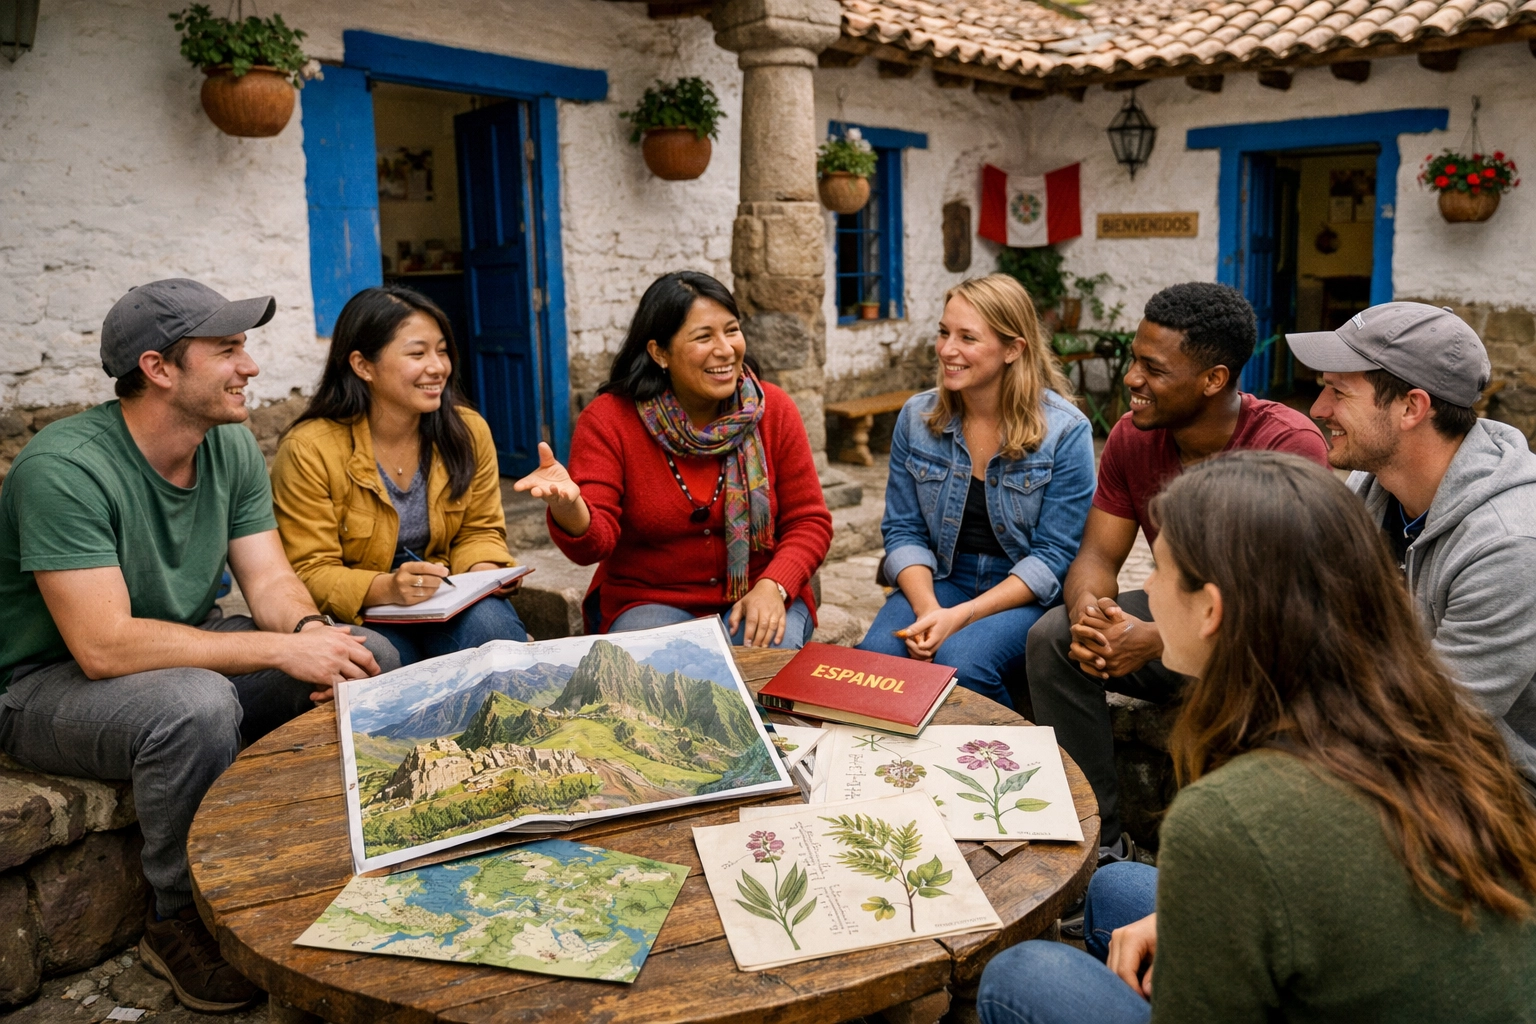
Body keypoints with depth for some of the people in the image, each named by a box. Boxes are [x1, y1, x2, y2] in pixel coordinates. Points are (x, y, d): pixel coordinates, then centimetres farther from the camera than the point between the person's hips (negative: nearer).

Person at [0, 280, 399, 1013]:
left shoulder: (231, 445, -3)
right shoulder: (64, 468, -26)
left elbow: (269, 579, -4)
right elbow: (104, 646, -32)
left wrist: (311, 630, -27)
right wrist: (280, 650, -34)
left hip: (188, 653, 7)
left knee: (369, 657, -10)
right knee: (197, 705, -38)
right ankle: (184, 922, -12)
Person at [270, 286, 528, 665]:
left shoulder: (469, 431, -2)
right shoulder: (308, 450, -14)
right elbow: (310, 574, -13)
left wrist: (484, 571, -17)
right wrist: (387, 589, -33)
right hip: (358, 614, -3)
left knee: (492, 623, -29)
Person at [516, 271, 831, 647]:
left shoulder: (773, 411, -3)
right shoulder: (608, 419, -8)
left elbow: (809, 523, -1)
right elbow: (595, 543, -15)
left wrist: (772, 587, -20)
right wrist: (569, 507, -39)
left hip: (758, 599, 2)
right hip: (649, 603, -1)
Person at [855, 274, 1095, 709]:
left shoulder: (1066, 431, -11)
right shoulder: (916, 417, 1)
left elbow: (1054, 558, -12)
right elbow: (903, 531, 2)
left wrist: (961, 616, -22)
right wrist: (927, 609, -17)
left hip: (1029, 594, -3)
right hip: (940, 579, 3)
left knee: (958, 661, -32)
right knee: (876, 655, -26)